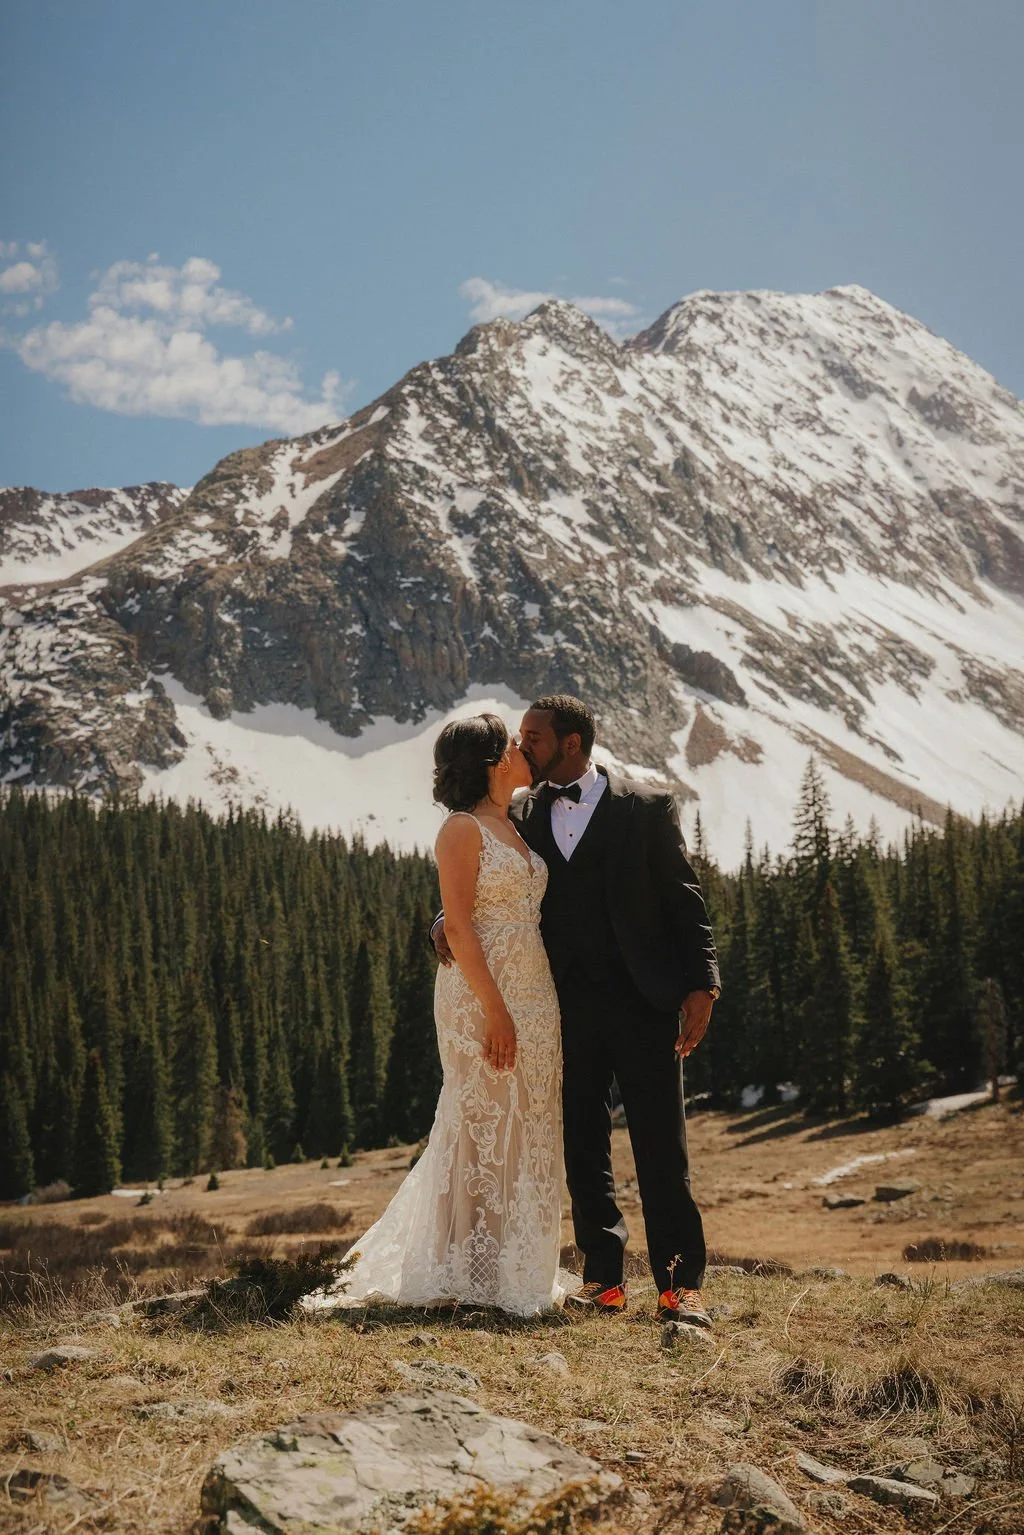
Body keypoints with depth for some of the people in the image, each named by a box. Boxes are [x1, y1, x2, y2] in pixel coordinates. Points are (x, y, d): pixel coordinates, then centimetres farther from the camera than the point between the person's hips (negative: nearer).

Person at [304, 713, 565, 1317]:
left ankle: (518, 1267, 20)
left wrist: (538, 1007, 11)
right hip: (481, 995, -8)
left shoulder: (516, 830, 16)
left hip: (534, 995, 8)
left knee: (526, 1129, 11)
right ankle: (471, 1274, 6)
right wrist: (495, 1009, -21)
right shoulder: (464, 829, -9)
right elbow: (458, 926, -16)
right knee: (483, 1126, -3)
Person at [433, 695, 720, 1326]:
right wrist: (448, 921, -7)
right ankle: (604, 1280, 16)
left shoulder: (649, 807, -1)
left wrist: (701, 987, -8)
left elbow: (686, 901, -1)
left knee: (662, 1148, -2)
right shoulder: (524, 816, 10)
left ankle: (681, 1285, 5)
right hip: (565, 1006, 4)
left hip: (642, 1001, -4)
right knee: (584, 1147, 7)